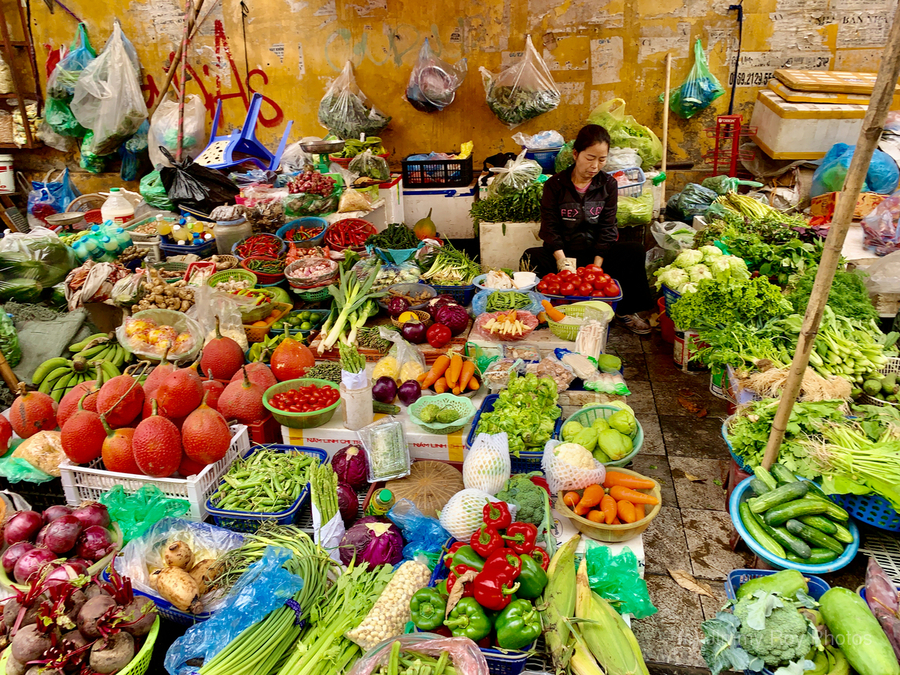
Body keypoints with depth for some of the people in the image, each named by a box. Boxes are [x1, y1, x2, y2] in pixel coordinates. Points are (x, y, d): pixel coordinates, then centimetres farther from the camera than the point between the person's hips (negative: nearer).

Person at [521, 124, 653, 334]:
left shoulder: (608, 185, 4)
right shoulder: (555, 184, -3)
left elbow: (607, 226, -2)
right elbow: (550, 226, -9)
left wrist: (597, 264, -16)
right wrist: (563, 261, -23)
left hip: (596, 251, 2)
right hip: (563, 251, -2)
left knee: (635, 253, -25)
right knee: (531, 258, -32)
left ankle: (626, 311, -9)